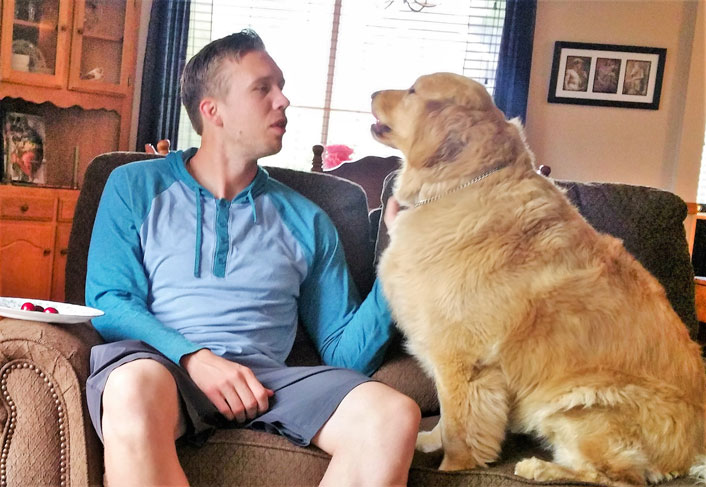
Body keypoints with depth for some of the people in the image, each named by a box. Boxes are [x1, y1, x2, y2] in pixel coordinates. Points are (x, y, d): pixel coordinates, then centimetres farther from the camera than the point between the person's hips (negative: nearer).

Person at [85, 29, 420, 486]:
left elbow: (344, 354, 12)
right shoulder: (137, 186, 13)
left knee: (394, 414, -25)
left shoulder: (306, 220, 16)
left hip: (266, 376, 3)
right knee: (135, 389, -39)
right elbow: (109, 302, 2)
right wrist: (193, 358, -15)